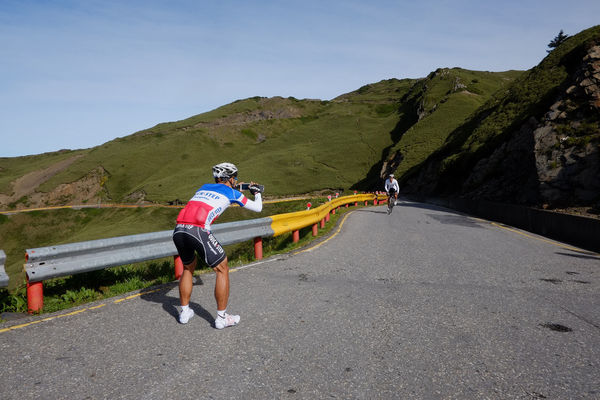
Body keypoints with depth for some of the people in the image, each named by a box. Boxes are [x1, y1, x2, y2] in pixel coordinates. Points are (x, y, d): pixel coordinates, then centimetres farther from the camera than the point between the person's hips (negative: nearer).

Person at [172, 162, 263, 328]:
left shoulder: (204, 187, 29)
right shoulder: (230, 192, 14)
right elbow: (258, 208, 23)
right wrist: (257, 193, 43)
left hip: (178, 230, 7)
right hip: (197, 231, -7)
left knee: (188, 268, 29)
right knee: (222, 270, 10)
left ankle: (184, 312, 34)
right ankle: (222, 318, 13)